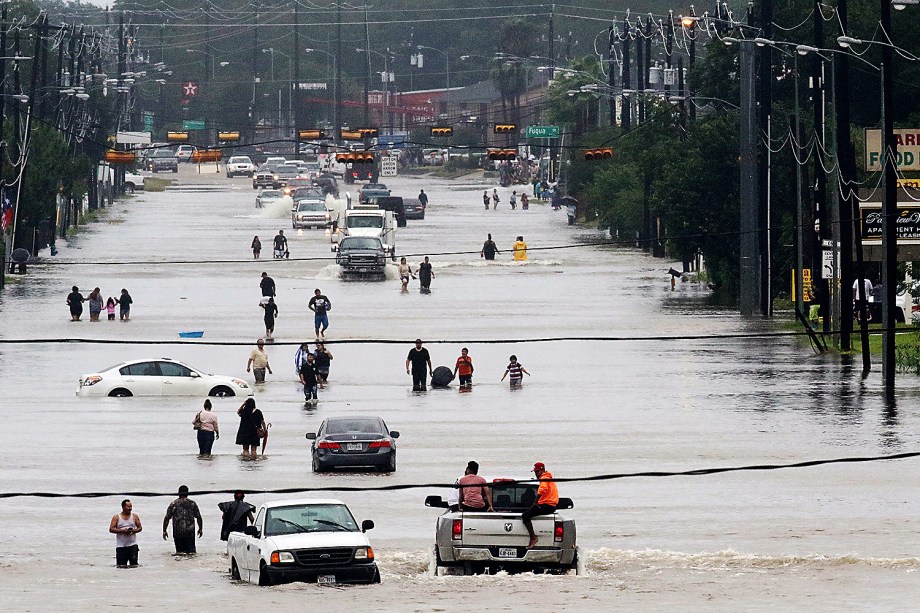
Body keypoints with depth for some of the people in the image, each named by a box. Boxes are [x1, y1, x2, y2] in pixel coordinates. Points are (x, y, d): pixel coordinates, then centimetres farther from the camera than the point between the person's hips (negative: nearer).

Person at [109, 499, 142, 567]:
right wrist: (122, 531, -16)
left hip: (132, 544, 1)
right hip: (121, 546, -1)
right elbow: (111, 529, -4)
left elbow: (140, 528, 10)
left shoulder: (134, 516, 7)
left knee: (134, 564, -10)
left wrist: (134, 531, -12)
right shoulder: (116, 517, 1)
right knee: (121, 565, 0)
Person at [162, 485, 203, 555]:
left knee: (179, 550, 7)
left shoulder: (173, 504, 4)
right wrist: (200, 529, 19)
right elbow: (198, 517, 7)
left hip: (177, 532, 1)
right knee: (191, 550, -1)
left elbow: (166, 518, 1)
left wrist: (164, 531, 7)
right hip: (189, 532, -1)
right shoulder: (192, 503, 3)